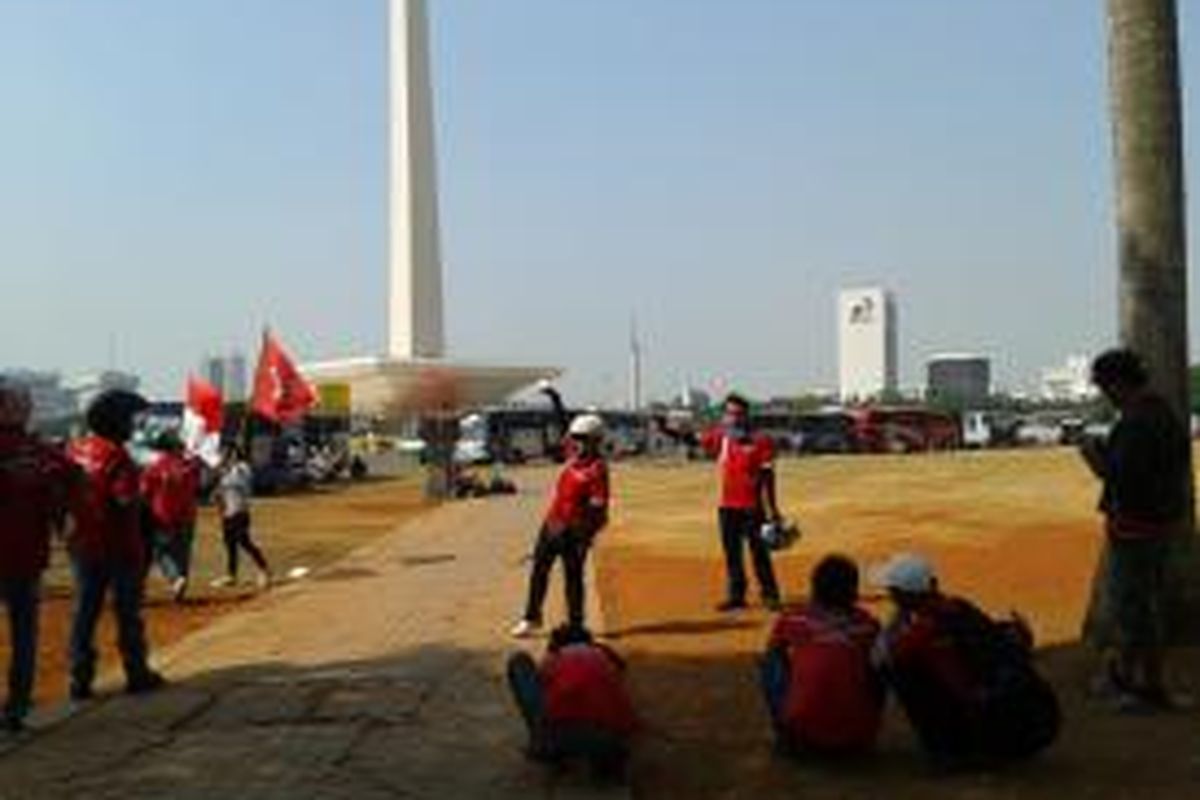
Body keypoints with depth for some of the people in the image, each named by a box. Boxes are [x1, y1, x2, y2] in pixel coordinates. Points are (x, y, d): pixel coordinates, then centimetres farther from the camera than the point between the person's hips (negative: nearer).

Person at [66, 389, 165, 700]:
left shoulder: (75, 450, 3)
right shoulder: (116, 456, -19)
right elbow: (126, 500, -26)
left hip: (84, 546, 6)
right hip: (119, 547, -6)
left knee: (84, 611, 13)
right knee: (128, 611, 7)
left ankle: (80, 679, 15)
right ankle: (137, 674, 18)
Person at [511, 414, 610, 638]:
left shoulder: (597, 469, -17)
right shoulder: (574, 460, 6)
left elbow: (598, 508, -19)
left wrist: (586, 536, -21)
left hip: (573, 530, -8)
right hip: (552, 523, 8)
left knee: (573, 577, 2)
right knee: (539, 570, 13)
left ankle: (575, 624, 14)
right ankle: (532, 617, 26)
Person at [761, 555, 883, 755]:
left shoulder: (793, 619, 3)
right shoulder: (867, 625, 4)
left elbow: (773, 650, 24)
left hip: (804, 734, -1)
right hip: (859, 738, 1)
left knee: (772, 661, 17)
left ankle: (787, 733, 18)